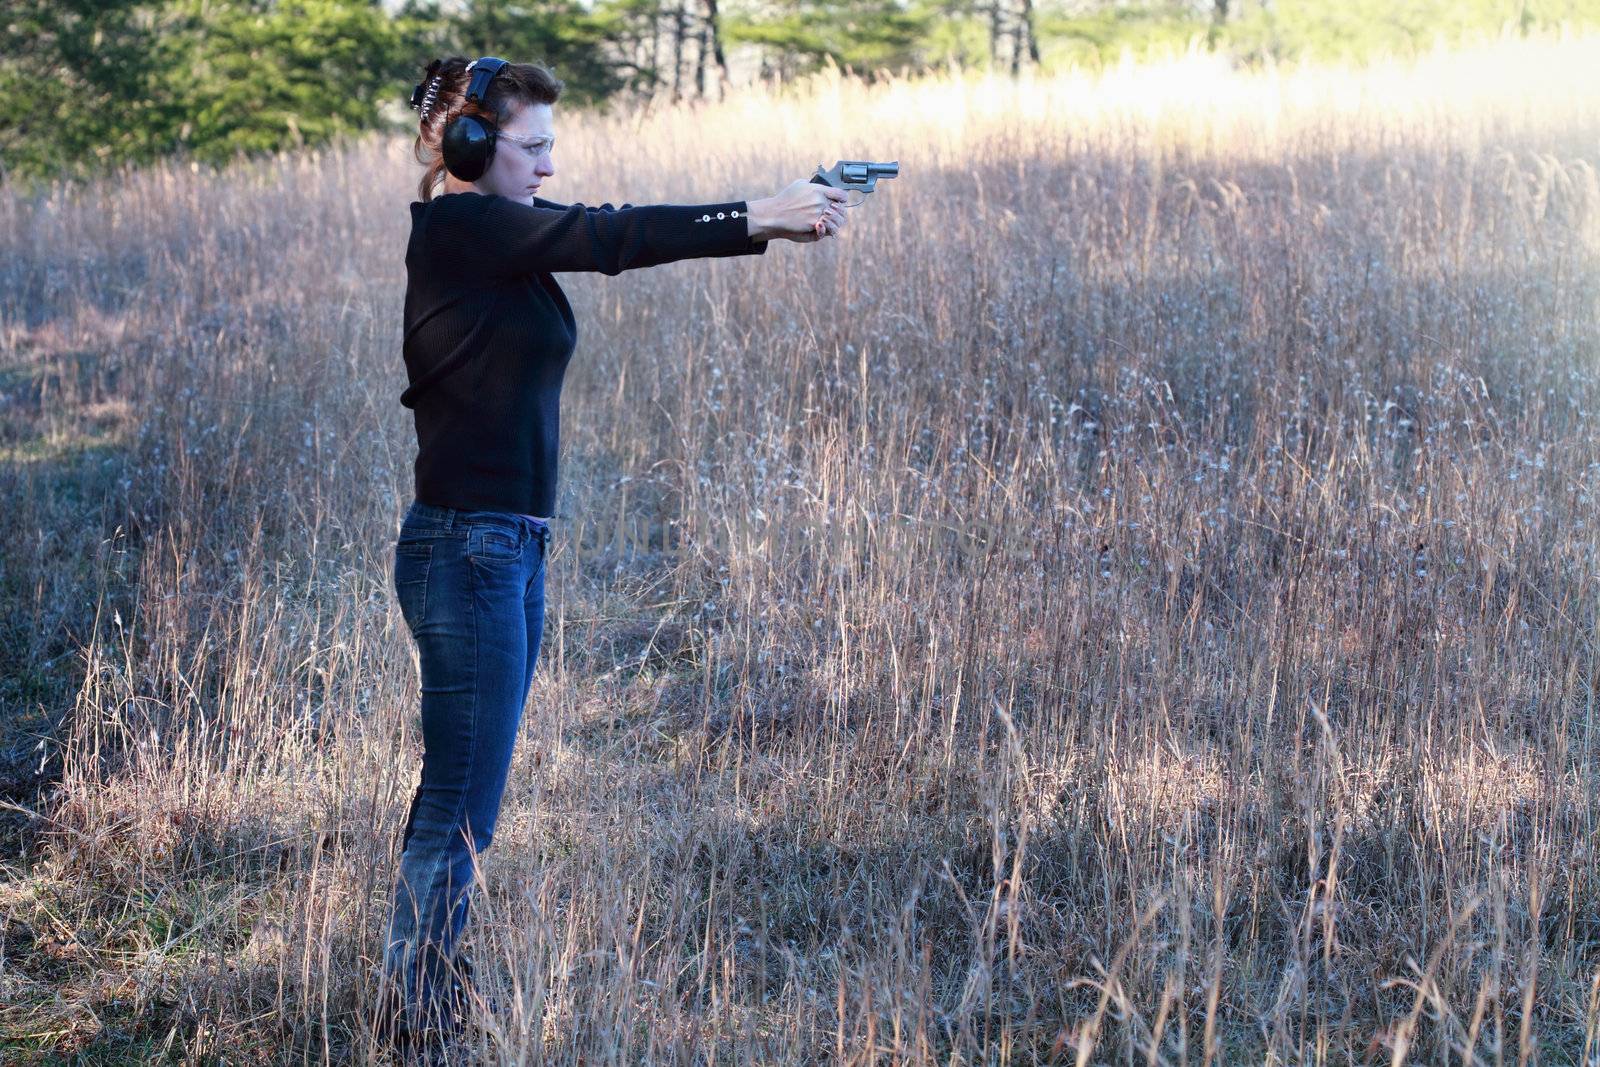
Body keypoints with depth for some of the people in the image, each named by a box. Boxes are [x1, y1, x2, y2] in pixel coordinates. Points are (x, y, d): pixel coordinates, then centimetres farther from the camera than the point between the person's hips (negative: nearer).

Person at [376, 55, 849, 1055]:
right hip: (467, 550, -10)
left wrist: (766, 220, -6)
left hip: (512, 551, 10)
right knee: (460, 809, -5)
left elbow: (608, 232, 5)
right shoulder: (457, 228, -13)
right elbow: (612, 238, -18)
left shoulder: (504, 229, 13)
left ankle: (430, 984, 26)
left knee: (461, 791, 16)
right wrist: (757, 219, -16)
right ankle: (415, 1012, 4)